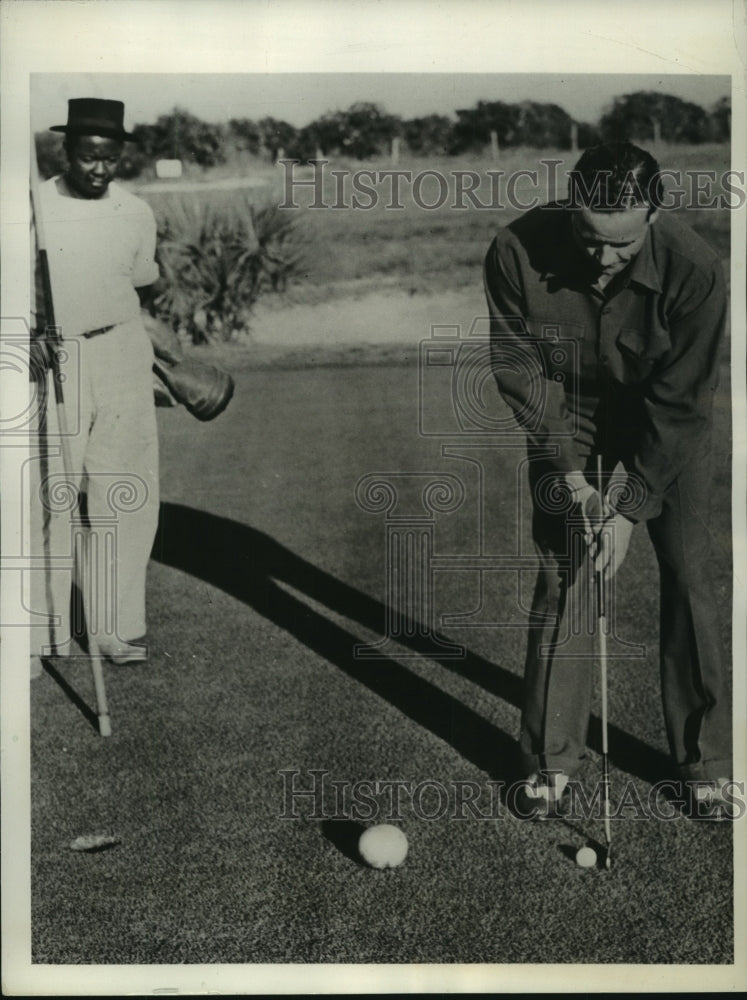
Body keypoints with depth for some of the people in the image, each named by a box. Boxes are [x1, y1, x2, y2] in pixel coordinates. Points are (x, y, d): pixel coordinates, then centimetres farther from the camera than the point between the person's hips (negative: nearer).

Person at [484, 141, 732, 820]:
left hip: (668, 430, 0)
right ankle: (552, 760, 10)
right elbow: (520, 370, -15)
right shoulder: (517, 254, -26)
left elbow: (679, 403, -23)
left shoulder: (694, 269, -30)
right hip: (566, 420, 1)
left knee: (689, 578, -2)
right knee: (561, 581, -4)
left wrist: (629, 507, -24)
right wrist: (569, 473, -18)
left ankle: (705, 761, 14)